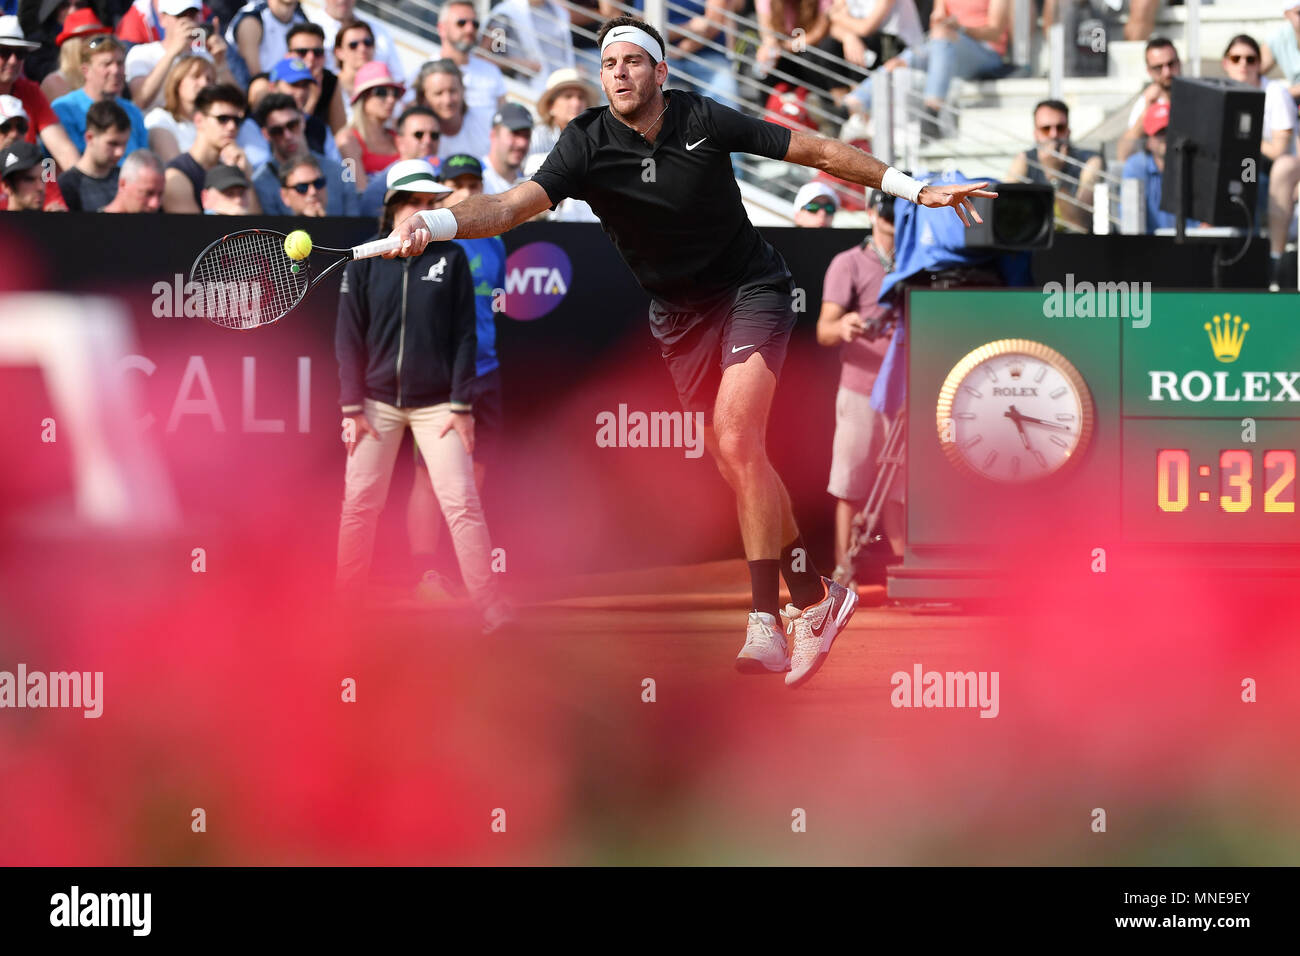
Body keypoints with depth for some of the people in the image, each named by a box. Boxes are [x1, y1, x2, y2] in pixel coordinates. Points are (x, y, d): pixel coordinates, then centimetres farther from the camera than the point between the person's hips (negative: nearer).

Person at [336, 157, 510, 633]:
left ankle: (492, 611, -9)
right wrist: (352, 407, -4)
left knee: (461, 503, -8)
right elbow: (349, 337, 2)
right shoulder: (366, 262, 2)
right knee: (359, 503, 1)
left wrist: (462, 405, -4)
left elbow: (465, 335, 1)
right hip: (378, 402, 1)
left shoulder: (451, 258, 2)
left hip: (436, 405, -1)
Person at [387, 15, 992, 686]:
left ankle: (766, 625, -22)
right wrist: (435, 222, -49)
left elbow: (816, 151, -5)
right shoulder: (587, 148, -14)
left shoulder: (704, 121, -14)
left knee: (736, 442, -20)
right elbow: (514, 204, -29)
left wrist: (913, 189, -4)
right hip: (678, 317, 3)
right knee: (739, 467, 3)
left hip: (750, 291, -3)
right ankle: (813, 598, 18)